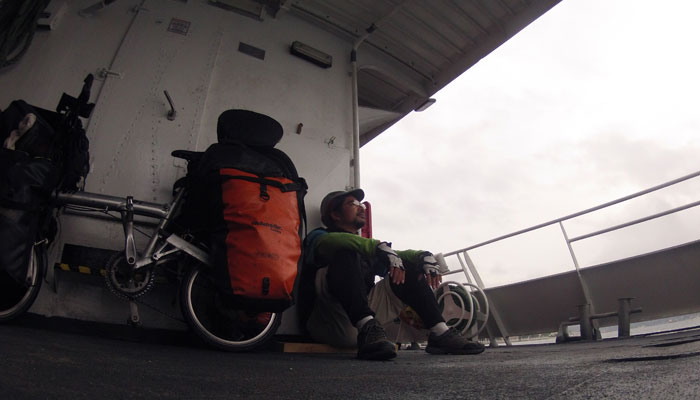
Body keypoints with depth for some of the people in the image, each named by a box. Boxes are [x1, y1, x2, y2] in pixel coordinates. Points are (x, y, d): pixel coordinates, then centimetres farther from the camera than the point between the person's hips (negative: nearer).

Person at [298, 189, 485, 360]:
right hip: (326, 323, -6)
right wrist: (382, 248, -30)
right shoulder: (318, 237, 5)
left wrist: (426, 257, -5)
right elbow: (334, 242, -20)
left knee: (408, 267, 4)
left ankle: (440, 333, -8)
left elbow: (400, 255, 17)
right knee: (346, 255, -26)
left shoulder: (365, 247, 26)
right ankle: (368, 329, -42)